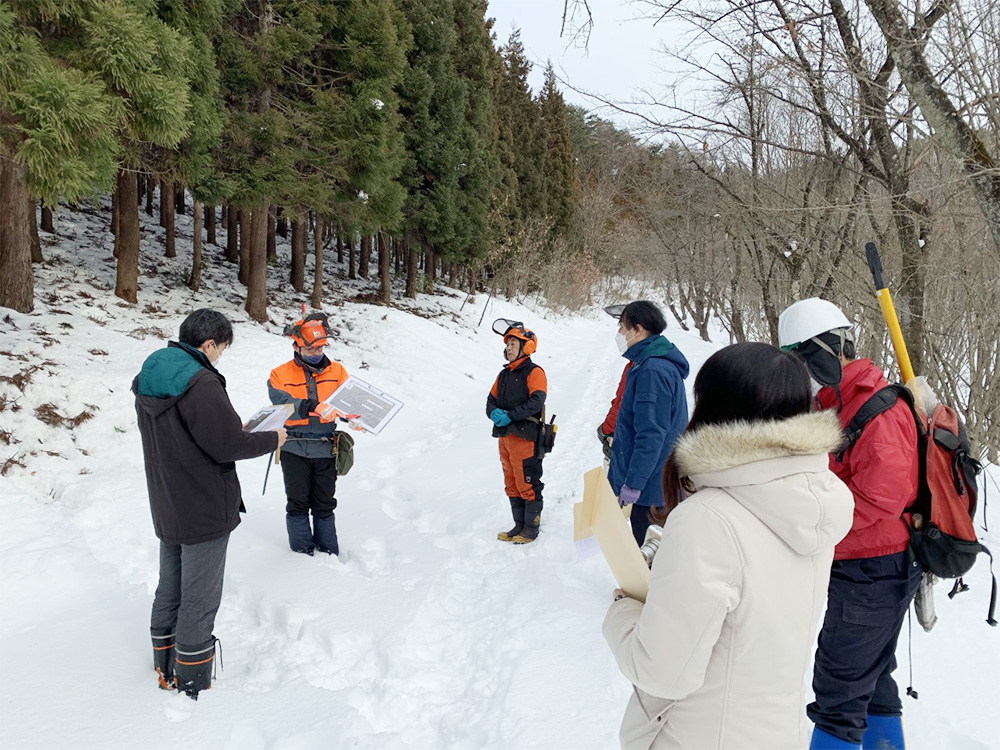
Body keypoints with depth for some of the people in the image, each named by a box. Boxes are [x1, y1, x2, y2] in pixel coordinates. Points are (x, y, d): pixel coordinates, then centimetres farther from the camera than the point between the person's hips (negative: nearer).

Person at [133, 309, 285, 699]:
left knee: (170, 591, 21)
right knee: (199, 601, 2)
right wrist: (272, 439, -7)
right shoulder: (200, 384, -24)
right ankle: (193, 687, 13)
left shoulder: (149, 378, 5)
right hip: (205, 512, -9)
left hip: (167, 509, 9)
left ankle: (166, 670, 36)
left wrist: (236, 430, 12)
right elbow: (228, 446, -23)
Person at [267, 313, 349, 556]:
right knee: (298, 504, 9)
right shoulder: (280, 375, -2)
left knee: (325, 505, 12)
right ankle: (302, 553, 23)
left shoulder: (337, 371, 6)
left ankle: (328, 554, 25)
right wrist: (309, 407, -35)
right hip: (294, 449, -1)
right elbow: (281, 405, -18)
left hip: (325, 449, 2)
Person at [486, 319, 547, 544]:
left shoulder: (534, 372, -6)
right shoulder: (504, 375, 18)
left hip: (525, 436, -8)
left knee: (527, 485, -3)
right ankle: (519, 525, 23)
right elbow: (491, 401, 15)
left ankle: (532, 527, 7)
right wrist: (494, 413, -8)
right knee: (511, 485, 13)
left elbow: (536, 402, -18)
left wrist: (510, 415, -22)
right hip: (504, 436, 8)